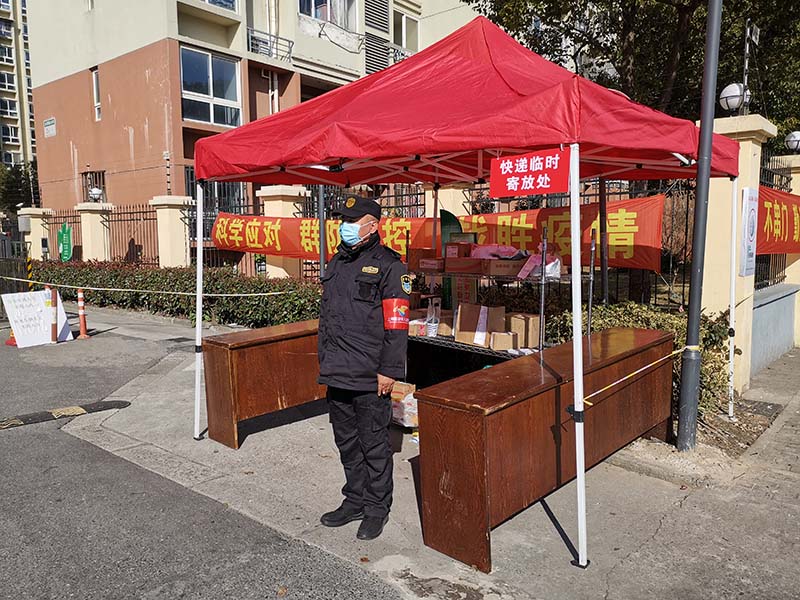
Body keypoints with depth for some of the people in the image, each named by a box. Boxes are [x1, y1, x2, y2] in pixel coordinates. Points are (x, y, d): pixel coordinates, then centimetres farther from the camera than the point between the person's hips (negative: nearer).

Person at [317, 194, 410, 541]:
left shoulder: (388, 265, -9)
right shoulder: (337, 263, 15)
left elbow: (396, 323, -14)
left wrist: (389, 370, -16)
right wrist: (325, 360, 18)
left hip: (370, 377, -7)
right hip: (337, 374, 8)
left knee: (374, 444, 5)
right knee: (346, 441, 18)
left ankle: (377, 509, 22)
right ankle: (355, 501, 34)